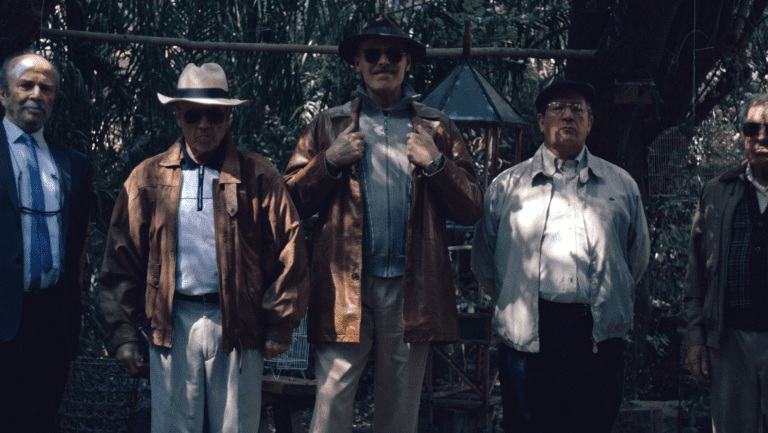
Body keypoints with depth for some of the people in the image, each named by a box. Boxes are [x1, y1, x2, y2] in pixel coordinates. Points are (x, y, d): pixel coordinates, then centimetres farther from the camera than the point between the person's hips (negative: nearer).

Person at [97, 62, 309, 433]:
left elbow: (289, 250, 2)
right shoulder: (147, 178, 8)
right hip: (173, 326, 1)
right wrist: (124, 332, 2)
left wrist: (280, 327, 0)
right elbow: (122, 256, 7)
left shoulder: (257, 176, 4)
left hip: (238, 327, -1)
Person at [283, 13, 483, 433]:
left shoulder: (436, 128, 12)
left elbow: (471, 209, 7)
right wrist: (330, 160, -7)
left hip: (412, 287, 1)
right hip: (344, 284, -1)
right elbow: (290, 201, 6)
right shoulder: (329, 125, 11)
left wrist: (436, 163, -8)